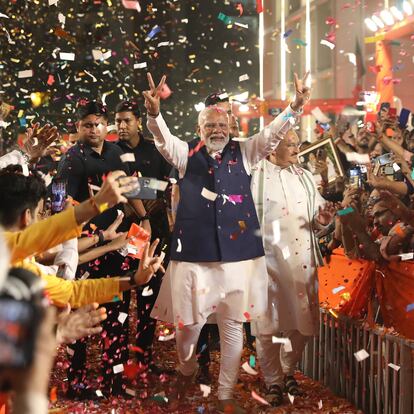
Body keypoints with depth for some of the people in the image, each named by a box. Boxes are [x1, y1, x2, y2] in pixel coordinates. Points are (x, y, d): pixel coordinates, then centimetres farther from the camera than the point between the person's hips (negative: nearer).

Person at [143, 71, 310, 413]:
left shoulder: (243, 153, 8)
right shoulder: (187, 154, 4)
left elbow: (273, 133, -2)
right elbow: (163, 138, -13)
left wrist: (296, 107, -19)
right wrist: (154, 113, -34)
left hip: (238, 252, 2)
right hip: (194, 252, -1)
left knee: (233, 325, 8)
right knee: (189, 322, 4)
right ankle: (187, 370, 37)